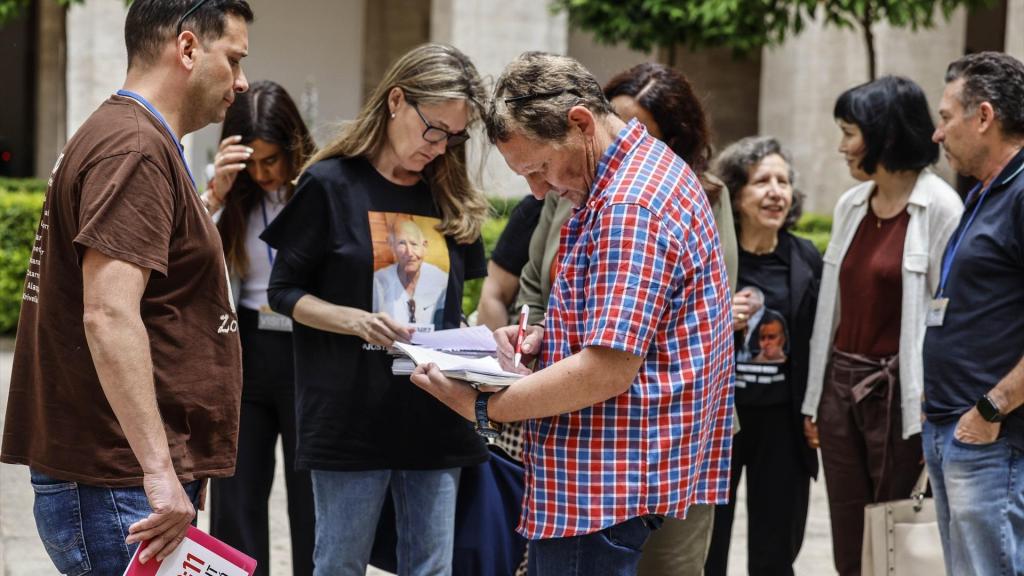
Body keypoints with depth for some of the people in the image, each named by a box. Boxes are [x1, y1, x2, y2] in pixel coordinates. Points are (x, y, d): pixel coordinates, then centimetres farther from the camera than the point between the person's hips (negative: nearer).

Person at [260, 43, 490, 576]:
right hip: (352, 417, -4)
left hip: (435, 419, 5)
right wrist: (355, 320, -19)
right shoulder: (331, 184, -4)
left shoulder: (449, 198, 12)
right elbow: (284, 292, -3)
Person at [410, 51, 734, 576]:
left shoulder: (629, 209, -21)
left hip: (600, 487, -11)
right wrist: (549, 336, 8)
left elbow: (609, 370, -26)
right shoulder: (650, 169, 13)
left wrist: (481, 407, -18)